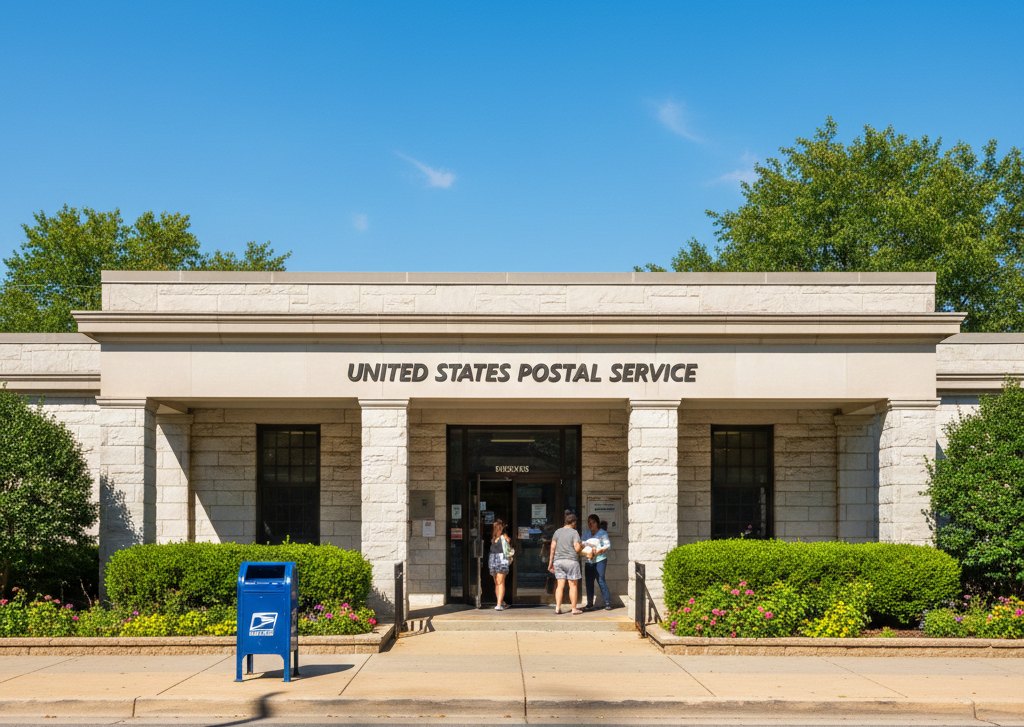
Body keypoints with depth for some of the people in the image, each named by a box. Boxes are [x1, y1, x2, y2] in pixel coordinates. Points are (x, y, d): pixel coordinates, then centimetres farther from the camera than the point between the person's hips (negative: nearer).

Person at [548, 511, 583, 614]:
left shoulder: (557, 532, 8)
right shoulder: (574, 532, -6)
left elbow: (552, 548, 7)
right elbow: (577, 548, -13)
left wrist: (550, 563, 12)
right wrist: (582, 546, 9)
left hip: (558, 561, 4)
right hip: (571, 561, -4)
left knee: (560, 585, 6)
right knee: (573, 585, 3)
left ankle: (557, 607, 2)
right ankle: (574, 609, 5)